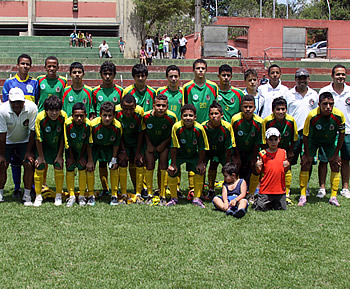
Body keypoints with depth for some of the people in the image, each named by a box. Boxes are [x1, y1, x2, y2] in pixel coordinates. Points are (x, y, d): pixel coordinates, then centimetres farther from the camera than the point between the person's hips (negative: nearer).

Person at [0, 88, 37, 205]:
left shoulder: (32, 108, -27)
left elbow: (32, 131, -17)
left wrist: (29, 151, -14)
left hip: (25, 141, 0)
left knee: (29, 165, -12)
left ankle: (27, 196, 0)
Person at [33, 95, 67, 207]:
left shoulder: (63, 116, -24)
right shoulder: (40, 117, -28)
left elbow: (62, 137, -12)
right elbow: (38, 138, -16)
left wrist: (60, 155, -9)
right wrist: (41, 156, -9)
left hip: (58, 145, 1)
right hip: (43, 145, -1)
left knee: (58, 167, -6)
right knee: (39, 167, -8)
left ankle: (58, 196, 9)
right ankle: (38, 196, 8)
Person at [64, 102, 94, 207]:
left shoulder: (88, 124, -28)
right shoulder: (68, 123, -29)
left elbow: (87, 143, -13)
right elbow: (68, 143, -15)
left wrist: (82, 157, -7)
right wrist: (71, 157, -7)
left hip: (83, 149, 0)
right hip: (71, 149, 0)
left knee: (82, 168, -8)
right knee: (69, 168, -7)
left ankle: (82, 196, 3)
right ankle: (71, 196, 2)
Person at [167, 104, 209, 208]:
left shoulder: (199, 129, -25)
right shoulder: (177, 127, -27)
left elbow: (202, 148, -12)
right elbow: (173, 146, -18)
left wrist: (201, 163, -13)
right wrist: (173, 163, -16)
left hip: (194, 154, 1)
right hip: (179, 154, -1)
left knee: (200, 170, -17)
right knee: (171, 171, -16)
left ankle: (196, 198, -1)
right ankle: (174, 198, 5)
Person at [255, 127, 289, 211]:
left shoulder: (283, 152, 5)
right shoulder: (262, 154, -2)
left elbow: (285, 170, 13)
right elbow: (259, 172, 2)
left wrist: (286, 166, -8)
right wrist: (257, 166, -19)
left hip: (280, 189, 2)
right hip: (266, 189, -2)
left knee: (282, 209, 5)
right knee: (260, 209, -2)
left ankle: (273, 204, 35)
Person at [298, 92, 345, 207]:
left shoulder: (339, 115, -29)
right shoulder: (312, 116, -33)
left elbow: (342, 134, -11)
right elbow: (305, 135, -19)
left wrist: (336, 153, -8)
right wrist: (307, 154, -13)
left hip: (330, 141, 2)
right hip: (313, 140, -2)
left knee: (335, 165, -4)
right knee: (305, 163, -11)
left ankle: (333, 197, 7)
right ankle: (303, 196, -3)